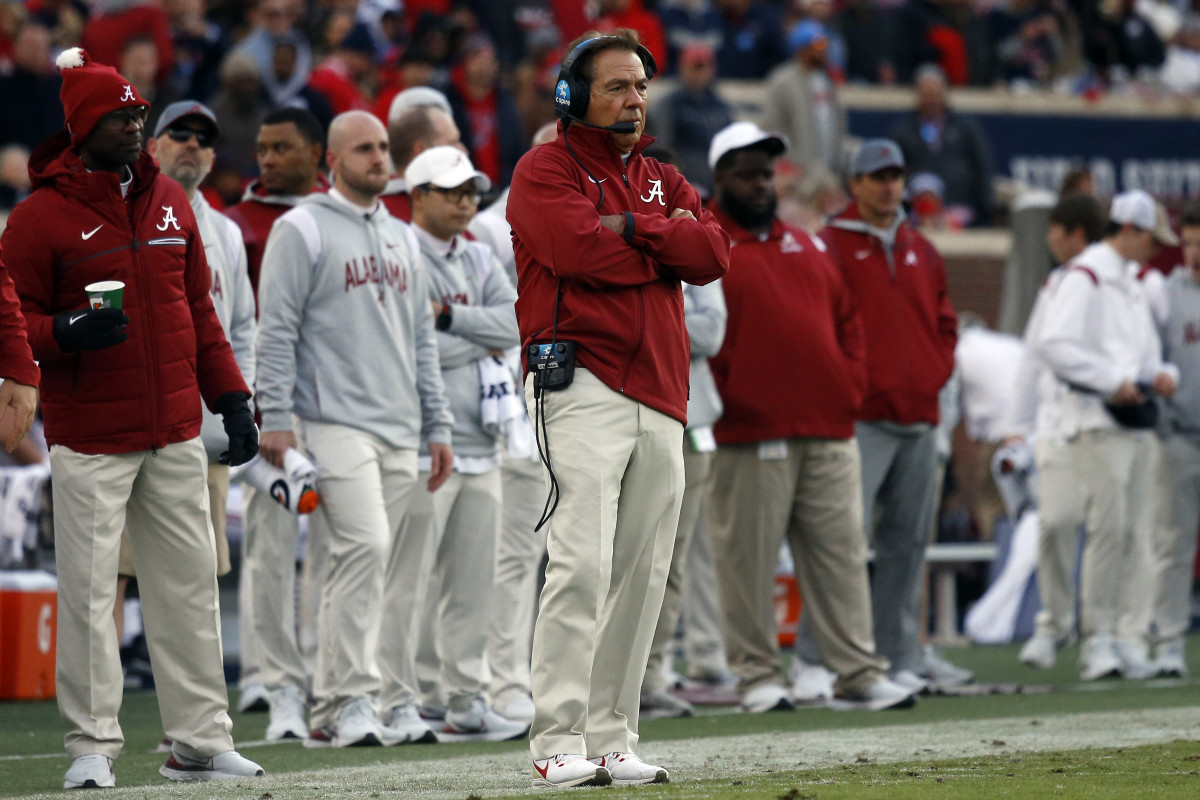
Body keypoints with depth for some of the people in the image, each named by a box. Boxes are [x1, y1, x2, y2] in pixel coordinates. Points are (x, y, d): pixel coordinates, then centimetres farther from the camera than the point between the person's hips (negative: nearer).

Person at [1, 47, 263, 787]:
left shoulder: (171, 200, 12)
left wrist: (231, 396, 10)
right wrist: (67, 333, -24)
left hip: (176, 434, 5)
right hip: (89, 441, -5)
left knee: (190, 583, 6)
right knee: (88, 592, -4)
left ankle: (201, 741, 11)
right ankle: (93, 746, 2)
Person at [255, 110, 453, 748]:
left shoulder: (402, 237, 20)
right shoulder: (302, 229, -1)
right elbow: (276, 330, -6)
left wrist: (437, 426, 17)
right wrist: (275, 419, -14)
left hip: (398, 433, 7)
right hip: (335, 424, -7)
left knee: (368, 568, 6)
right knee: (364, 547, -20)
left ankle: (331, 712, 11)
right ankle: (352, 700, -19)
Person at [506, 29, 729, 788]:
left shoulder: (665, 182, 21)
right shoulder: (545, 171, 2)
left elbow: (714, 253, 3)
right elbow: (582, 249, -16)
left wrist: (634, 228, -9)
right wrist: (668, 244, -2)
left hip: (662, 397, 7)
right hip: (583, 386, -7)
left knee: (643, 573, 5)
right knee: (584, 562, -16)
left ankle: (612, 739, 9)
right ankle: (557, 746, -17)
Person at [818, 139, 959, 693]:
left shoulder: (921, 251, 18)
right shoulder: (830, 246, -1)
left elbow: (945, 323, 23)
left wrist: (937, 373, 8)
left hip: (919, 416, 7)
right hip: (860, 418, -6)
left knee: (908, 542, 8)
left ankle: (901, 657, 12)